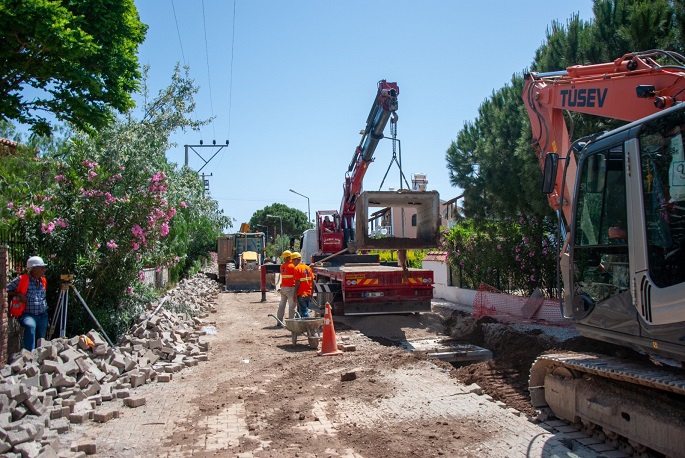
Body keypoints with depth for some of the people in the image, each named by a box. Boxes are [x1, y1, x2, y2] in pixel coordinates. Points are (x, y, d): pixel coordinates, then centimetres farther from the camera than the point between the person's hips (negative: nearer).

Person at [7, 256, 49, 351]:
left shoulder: (43, 281, 11)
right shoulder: (21, 280, -6)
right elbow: (5, 290, -2)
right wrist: (18, 294, -15)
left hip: (42, 315, 6)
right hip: (27, 314, -6)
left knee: (41, 339, 4)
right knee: (30, 325, -35)